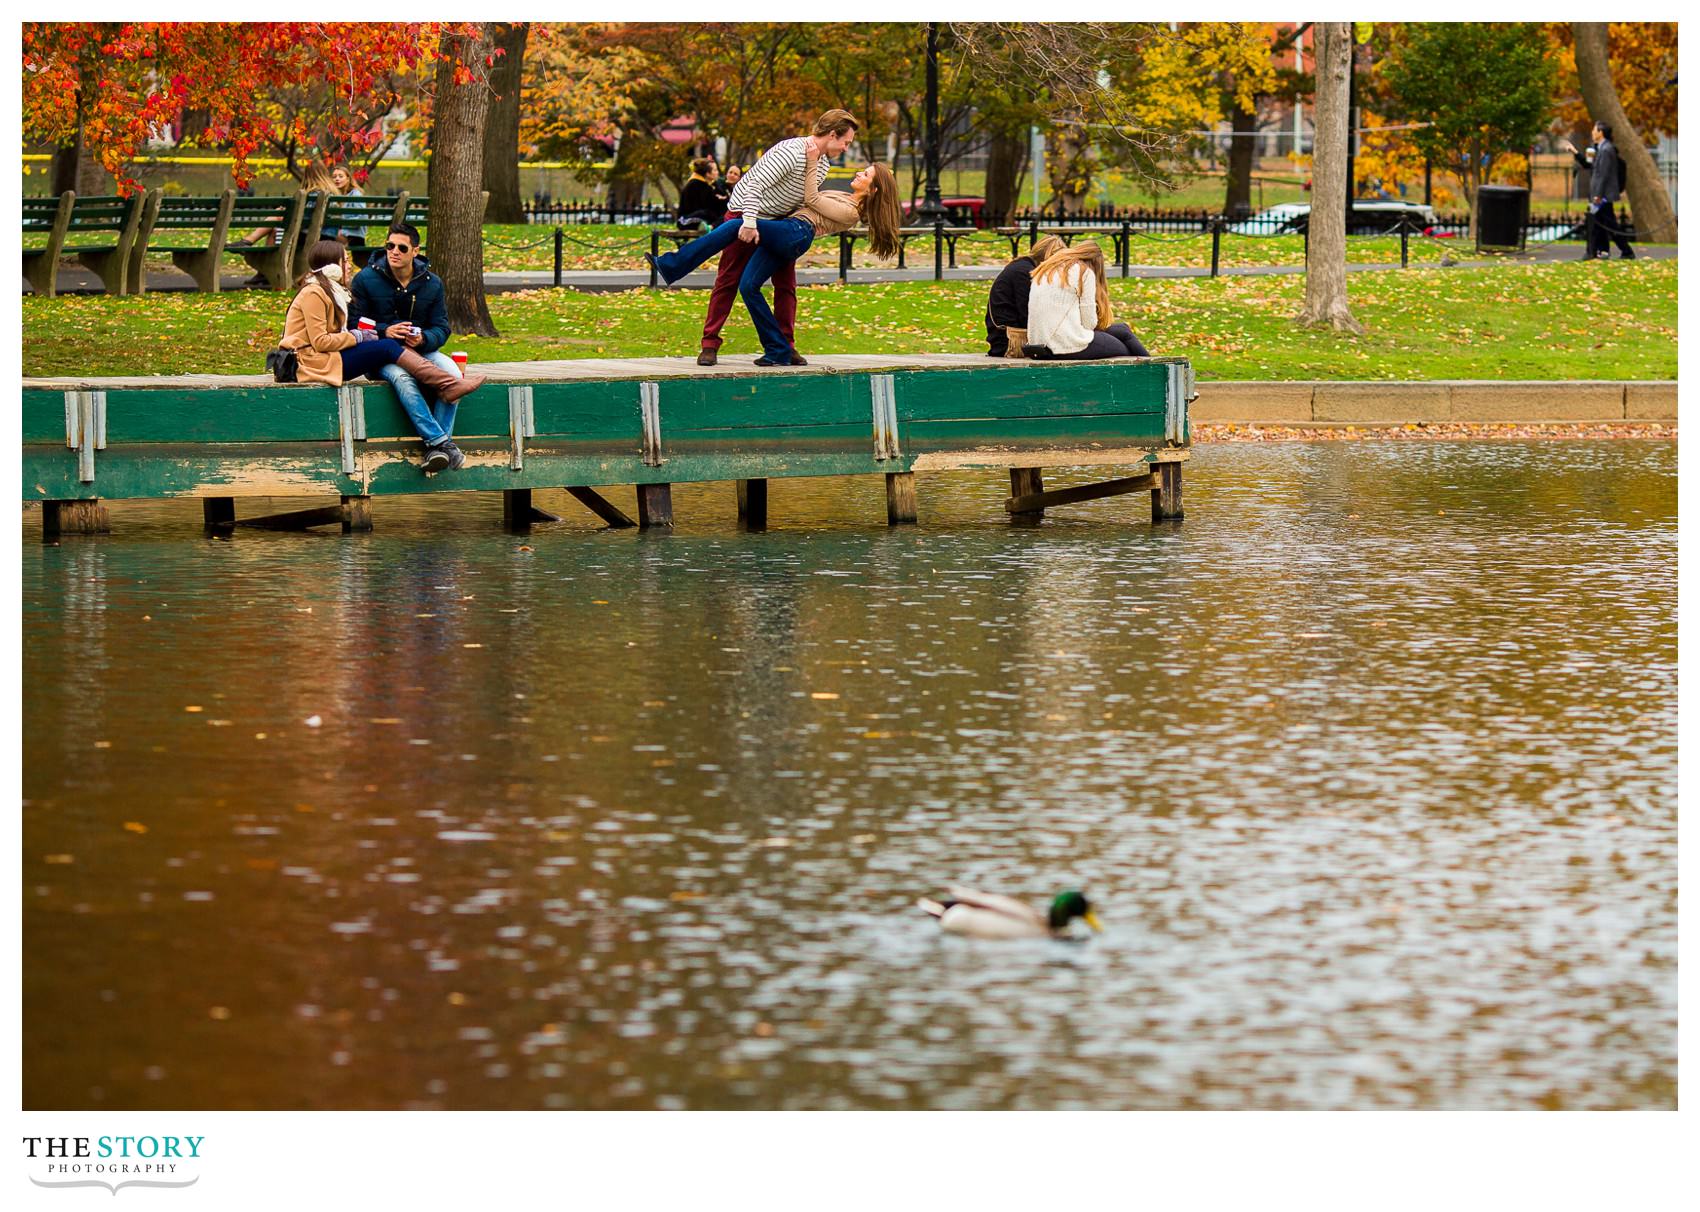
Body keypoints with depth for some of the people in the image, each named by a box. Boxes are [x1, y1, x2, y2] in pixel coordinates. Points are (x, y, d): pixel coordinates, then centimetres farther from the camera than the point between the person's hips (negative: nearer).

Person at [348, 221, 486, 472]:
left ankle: (437, 445, -31)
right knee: (401, 376, -39)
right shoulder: (366, 279, -3)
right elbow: (355, 323, -6)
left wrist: (423, 339, -20)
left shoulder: (432, 283, 6)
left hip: (422, 351, 3)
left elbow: (441, 328, 4)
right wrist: (385, 331, -24)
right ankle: (440, 441, -43)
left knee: (452, 371, -29)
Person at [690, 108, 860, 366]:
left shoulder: (822, 163, 2)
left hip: (779, 220, 8)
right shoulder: (791, 152, -27)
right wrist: (750, 222, -38)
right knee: (729, 280, -5)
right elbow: (756, 184, -32)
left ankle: (785, 345, 7)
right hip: (746, 212, -8)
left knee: (786, 282, 1)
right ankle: (709, 344, -2)